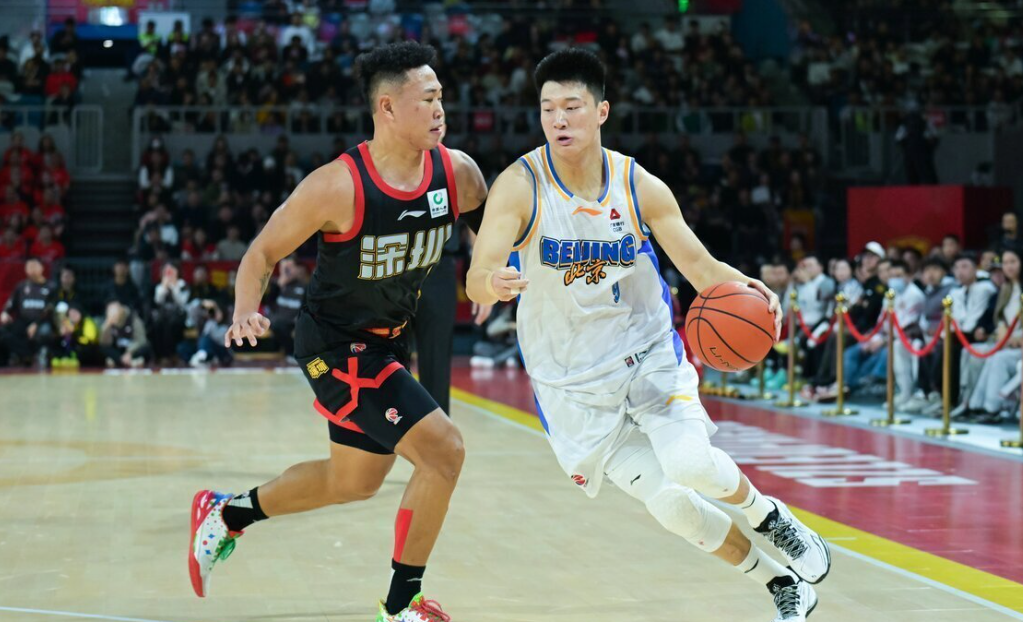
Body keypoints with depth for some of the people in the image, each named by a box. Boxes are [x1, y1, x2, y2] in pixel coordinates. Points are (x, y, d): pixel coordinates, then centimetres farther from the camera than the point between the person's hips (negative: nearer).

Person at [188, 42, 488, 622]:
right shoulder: (337, 186, -26)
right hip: (336, 344, -8)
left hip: (390, 340, 8)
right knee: (444, 449, -17)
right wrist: (247, 312, -33)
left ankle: (226, 514, 43)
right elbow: (263, 252, -16)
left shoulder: (459, 174, -11)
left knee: (357, 479, 22)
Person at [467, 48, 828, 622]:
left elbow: (701, 266, -4)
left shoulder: (640, 187, -10)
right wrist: (493, 284, -52)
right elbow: (477, 279, -27)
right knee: (670, 504, -7)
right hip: (572, 377, -1)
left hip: (649, 351, 1)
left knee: (690, 464, -25)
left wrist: (743, 287, -26)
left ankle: (766, 512, 9)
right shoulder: (520, 186, -17)